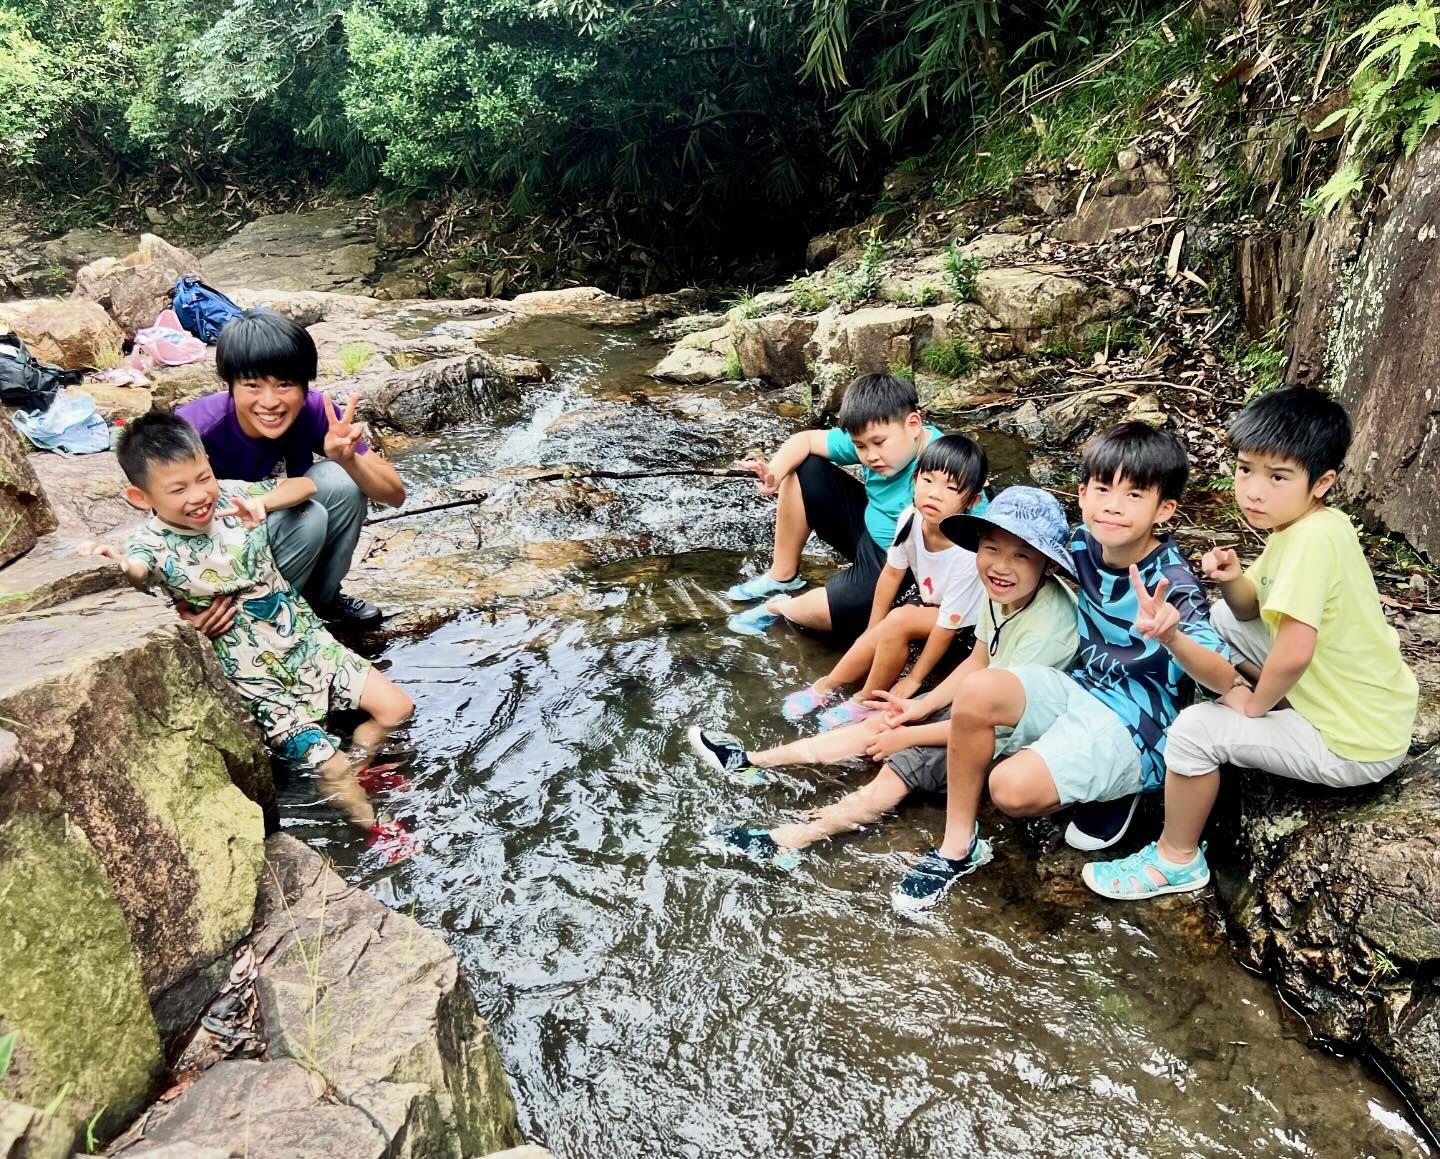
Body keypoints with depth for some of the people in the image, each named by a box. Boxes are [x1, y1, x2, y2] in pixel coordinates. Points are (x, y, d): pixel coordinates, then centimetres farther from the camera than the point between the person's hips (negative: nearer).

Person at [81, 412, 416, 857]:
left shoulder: (232, 497, -5)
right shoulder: (154, 541, -16)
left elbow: (305, 485, 2)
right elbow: (135, 571, -38)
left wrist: (263, 501, -17)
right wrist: (112, 563, -61)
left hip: (304, 638, 5)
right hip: (254, 676, -4)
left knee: (395, 708, 3)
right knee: (328, 765, -10)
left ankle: (351, 775, 31)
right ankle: (376, 830, 19)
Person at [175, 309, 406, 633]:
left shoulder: (314, 411, -21)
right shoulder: (195, 431, -32)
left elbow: (395, 494, -19)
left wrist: (347, 459, -39)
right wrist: (183, 605, -40)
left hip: (275, 529, 4)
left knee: (342, 480, -20)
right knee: (307, 517, -29)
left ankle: (323, 597, 1)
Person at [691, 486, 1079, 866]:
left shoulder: (1046, 629, -32)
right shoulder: (1001, 591, -8)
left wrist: (909, 735, -18)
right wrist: (922, 706, -3)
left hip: (1018, 734, -8)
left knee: (903, 764, -21)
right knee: (881, 723, 1)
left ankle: (788, 841, -24)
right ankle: (753, 762, 3)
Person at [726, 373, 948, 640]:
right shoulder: (867, 439, -11)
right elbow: (805, 440, -2)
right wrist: (776, 471, -22)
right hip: (865, 531, 7)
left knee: (819, 612, -31)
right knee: (802, 470, -3)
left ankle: (779, 606, 8)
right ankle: (782, 577, 12)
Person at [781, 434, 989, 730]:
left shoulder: (968, 554, -35)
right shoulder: (911, 519, -20)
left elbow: (947, 625, -26)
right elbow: (891, 574, -5)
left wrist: (913, 680, -17)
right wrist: (873, 634, 1)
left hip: (967, 626, -6)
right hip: (931, 605, 6)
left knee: (899, 620, -25)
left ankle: (867, 700, -7)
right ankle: (828, 686, 0)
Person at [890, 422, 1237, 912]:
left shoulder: (1171, 583, -20)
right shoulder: (1082, 545, -3)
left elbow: (1223, 678, -32)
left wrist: (1170, 636, -50)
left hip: (1133, 726, -6)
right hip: (1077, 689, 6)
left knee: (1014, 788, -29)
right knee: (976, 692, -25)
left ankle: (1110, 792, 5)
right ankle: (958, 845, -10)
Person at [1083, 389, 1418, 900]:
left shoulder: (1313, 537, -29)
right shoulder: (1301, 524, -1)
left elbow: (1294, 652, -36)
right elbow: (1253, 610, 9)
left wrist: (1255, 704, -16)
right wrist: (1233, 580, -13)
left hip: (1357, 746, -9)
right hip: (1362, 705, 10)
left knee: (1193, 730, -17)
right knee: (1222, 618, 15)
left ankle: (1176, 860, 6)